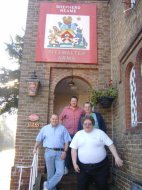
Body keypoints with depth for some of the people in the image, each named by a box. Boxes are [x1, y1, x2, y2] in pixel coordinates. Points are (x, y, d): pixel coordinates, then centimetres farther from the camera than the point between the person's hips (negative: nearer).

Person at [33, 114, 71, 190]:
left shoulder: (63, 128, 7)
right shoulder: (45, 128, 11)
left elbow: (66, 141, 4)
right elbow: (39, 139, 15)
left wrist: (65, 152, -6)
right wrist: (35, 148, 7)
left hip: (60, 152, 0)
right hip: (49, 152, 0)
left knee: (60, 172, -8)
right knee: (50, 172, 6)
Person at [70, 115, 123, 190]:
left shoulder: (100, 132, -1)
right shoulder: (78, 134, 4)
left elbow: (110, 145, -3)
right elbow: (74, 149, 3)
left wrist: (116, 157, -11)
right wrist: (74, 163, -4)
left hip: (100, 166, -1)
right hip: (83, 167, 2)